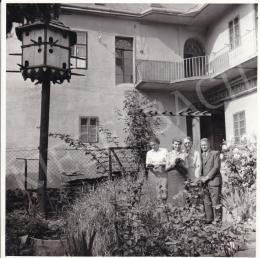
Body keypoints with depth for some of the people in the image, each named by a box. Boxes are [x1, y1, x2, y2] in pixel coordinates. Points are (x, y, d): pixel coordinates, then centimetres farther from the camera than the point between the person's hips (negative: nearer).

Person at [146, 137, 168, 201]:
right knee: (157, 192, -3)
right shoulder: (149, 153, 11)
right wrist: (149, 165, -14)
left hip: (163, 173, -1)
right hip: (153, 173, 1)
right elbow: (147, 164, 9)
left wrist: (160, 164, -15)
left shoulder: (164, 150, 5)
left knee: (164, 190, -12)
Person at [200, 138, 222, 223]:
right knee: (206, 202, 4)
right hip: (204, 183, 5)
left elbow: (216, 167, -7)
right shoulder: (201, 155, 18)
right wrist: (201, 177, -1)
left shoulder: (215, 153, 3)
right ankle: (209, 219, 12)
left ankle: (217, 220, 3)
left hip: (214, 181, -5)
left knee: (215, 202, -5)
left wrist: (207, 177, -12)